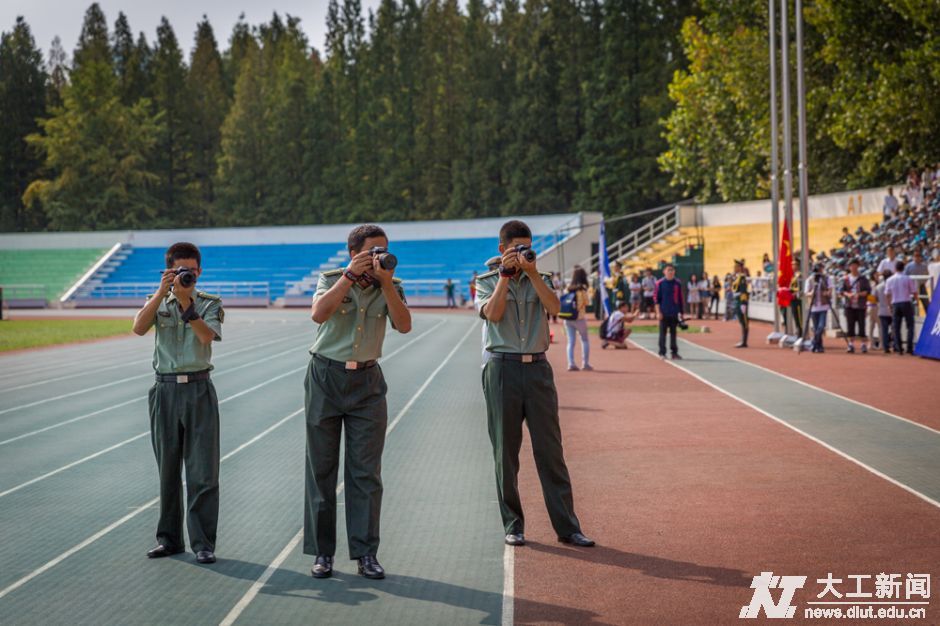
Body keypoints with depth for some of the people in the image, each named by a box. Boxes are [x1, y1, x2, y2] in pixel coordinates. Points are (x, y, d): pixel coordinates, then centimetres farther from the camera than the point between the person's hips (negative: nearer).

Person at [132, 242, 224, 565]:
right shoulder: (157, 302, 9)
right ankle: (169, 538, 19)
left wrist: (186, 303, -21)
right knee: (167, 469, 9)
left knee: (203, 471, -4)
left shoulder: (210, 303, 5)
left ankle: (203, 542, 1)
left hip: (199, 389, -2)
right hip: (166, 390, 2)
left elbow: (208, 335, -14)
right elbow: (139, 327, -12)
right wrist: (162, 292, -18)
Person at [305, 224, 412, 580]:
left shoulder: (391, 287, 4)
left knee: (366, 471, -1)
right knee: (321, 468, 3)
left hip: (367, 382, 1)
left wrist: (386, 283, -20)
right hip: (326, 377, -1)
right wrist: (351, 275, -24)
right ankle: (321, 552, 11)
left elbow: (404, 326, -13)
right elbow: (319, 313, -21)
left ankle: (366, 553, 4)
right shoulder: (331, 280, -1)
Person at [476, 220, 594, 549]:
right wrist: (506, 275, -11)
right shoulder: (487, 282, 8)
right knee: (505, 451, 3)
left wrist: (532, 272, -12)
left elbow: (554, 307, -6)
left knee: (551, 449, 1)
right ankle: (513, 525, 12)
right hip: (503, 369, -2)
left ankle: (567, 526, 3)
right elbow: (492, 313, -11)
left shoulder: (539, 280, 14)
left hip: (537, 368, 2)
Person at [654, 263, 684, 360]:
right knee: (662, 332, 1)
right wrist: (658, 312, -9)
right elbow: (656, 298, -4)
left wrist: (681, 312, 10)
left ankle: (674, 353, 13)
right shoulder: (660, 283, -3)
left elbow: (680, 299, 11)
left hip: (675, 313, 3)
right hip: (663, 313, -3)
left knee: (673, 333, 8)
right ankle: (662, 353, 6)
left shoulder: (677, 283, 6)